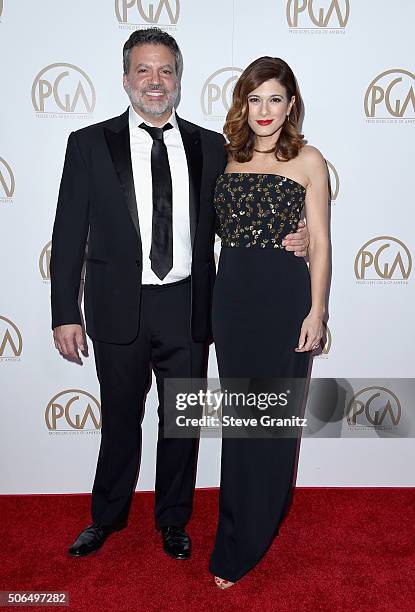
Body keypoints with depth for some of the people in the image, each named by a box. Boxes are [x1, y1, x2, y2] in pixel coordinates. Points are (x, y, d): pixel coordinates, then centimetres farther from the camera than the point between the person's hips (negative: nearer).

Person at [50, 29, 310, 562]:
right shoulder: (89, 144, -1)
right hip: (120, 310, -1)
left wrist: (289, 239, -9)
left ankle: (173, 520, 39)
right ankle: (107, 517, 42)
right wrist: (65, 313, -7)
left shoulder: (210, 147, 4)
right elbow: (69, 234, -2)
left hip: (187, 309, 2)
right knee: (120, 421, 16)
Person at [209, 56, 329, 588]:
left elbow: (320, 243, -2)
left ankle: (239, 549, 21)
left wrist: (316, 311, -8)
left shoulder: (309, 162, 0)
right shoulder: (226, 159, 10)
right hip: (232, 296, 3)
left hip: (286, 295, -3)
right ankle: (240, 525, 31)